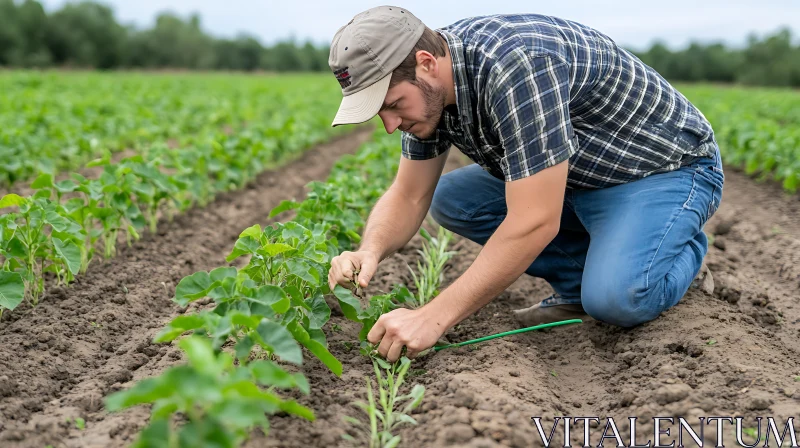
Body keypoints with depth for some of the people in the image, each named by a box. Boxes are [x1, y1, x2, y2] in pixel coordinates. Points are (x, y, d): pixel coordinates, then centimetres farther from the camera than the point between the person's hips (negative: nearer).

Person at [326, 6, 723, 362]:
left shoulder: (518, 65, -36)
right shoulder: (430, 85, -9)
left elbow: (535, 222, -39)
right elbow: (409, 197, -2)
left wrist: (433, 318, -37)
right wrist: (370, 252, -24)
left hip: (668, 168, -7)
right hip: (581, 176, 8)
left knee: (615, 300, -32)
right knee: (450, 199, -3)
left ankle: (682, 251, 3)